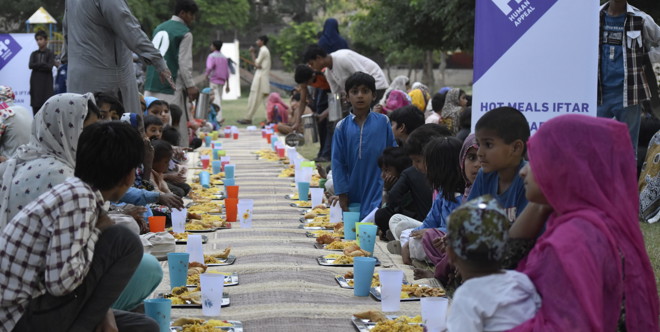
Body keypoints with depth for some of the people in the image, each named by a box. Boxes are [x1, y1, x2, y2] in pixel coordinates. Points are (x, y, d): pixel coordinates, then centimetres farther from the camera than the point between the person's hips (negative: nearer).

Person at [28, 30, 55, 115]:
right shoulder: (34, 54, 14)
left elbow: (49, 67, -9)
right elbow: (30, 65, 0)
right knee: (36, 106, 0)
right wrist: (43, 64, -5)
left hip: (46, 83, -3)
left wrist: (37, 65, -3)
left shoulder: (50, 53, 3)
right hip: (35, 82, 4)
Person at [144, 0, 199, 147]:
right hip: (171, 87, -7)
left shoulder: (159, 28, 16)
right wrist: (190, 86, -8)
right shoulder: (184, 33, -6)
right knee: (178, 127, -6)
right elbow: (184, 63, -11)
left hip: (152, 85, 7)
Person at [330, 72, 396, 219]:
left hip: (377, 189, -2)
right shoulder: (342, 127, 1)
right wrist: (342, 194, 0)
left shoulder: (383, 122, -1)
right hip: (353, 192, 2)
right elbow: (338, 162, 3)